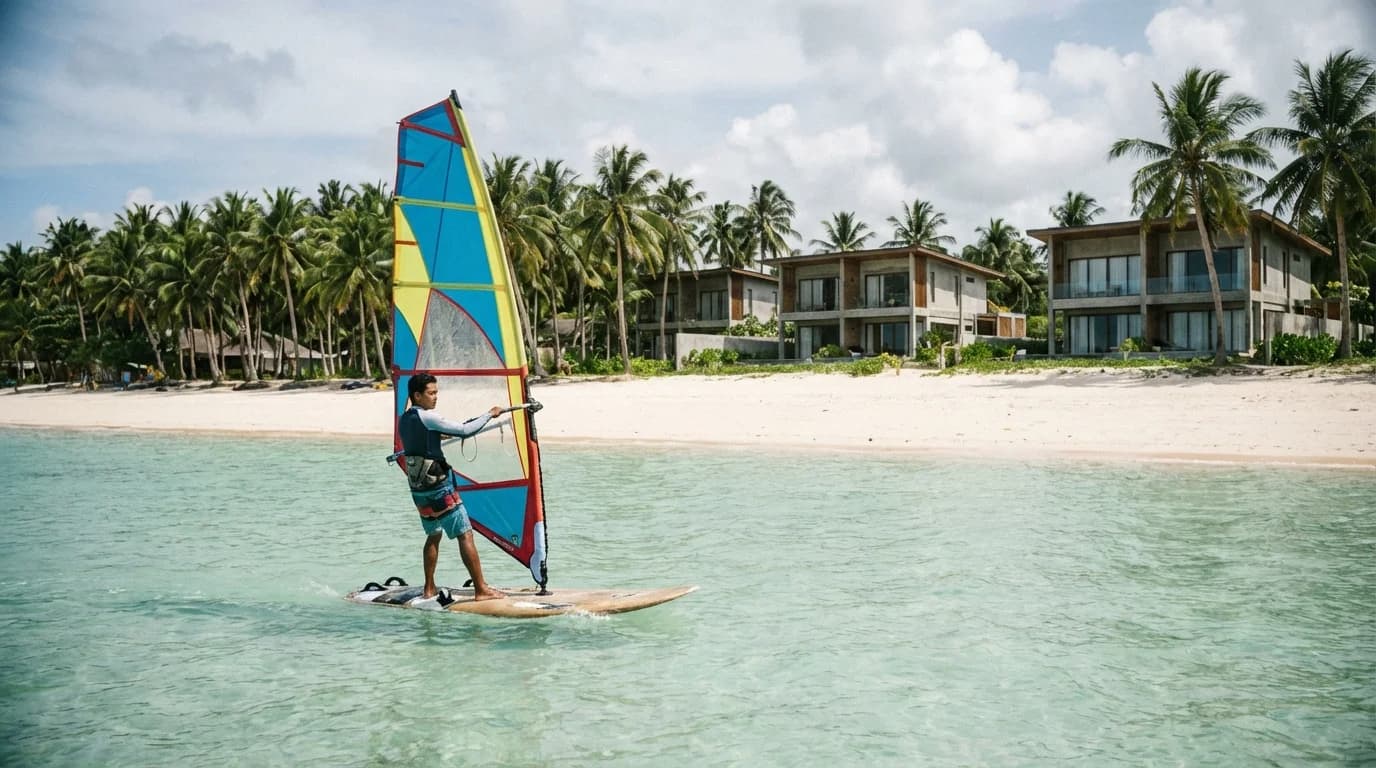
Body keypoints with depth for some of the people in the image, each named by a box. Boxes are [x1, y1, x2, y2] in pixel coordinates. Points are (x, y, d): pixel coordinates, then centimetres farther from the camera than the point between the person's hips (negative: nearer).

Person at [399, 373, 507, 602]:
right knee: (465, 535, -6)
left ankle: (429, 589, 23)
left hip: (418, 490, 9)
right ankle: (481, 590, -7)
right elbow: (465, 431, -17)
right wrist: (489, 414, -6)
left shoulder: (404, 420, 10)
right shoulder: (427, 417, -15)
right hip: (440, 487, -9)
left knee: (434, 535, 21)